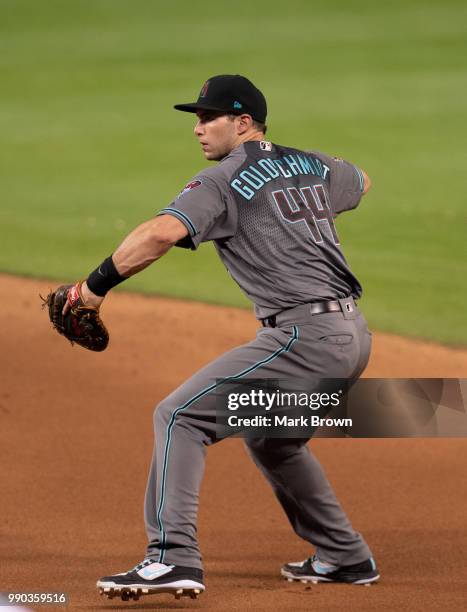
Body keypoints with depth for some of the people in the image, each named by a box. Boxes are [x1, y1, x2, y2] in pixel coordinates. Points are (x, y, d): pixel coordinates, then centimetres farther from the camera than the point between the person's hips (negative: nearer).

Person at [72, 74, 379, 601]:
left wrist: (96, 285, -15)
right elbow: (360, 182, 40)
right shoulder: (313, 166, 16)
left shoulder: (224, 181, -6)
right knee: (271, 438, 31)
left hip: (303, 336, -9)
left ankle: (174, 558, -23)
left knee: (180, 416, -10)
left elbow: (162, 232, -22)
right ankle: (344, 557, 35)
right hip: (353, 336, 9)